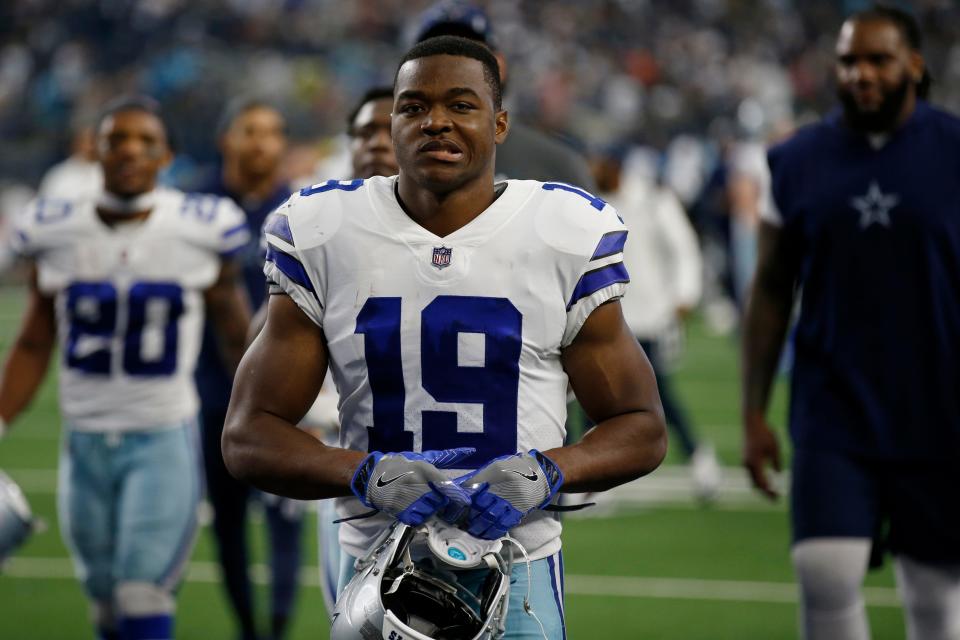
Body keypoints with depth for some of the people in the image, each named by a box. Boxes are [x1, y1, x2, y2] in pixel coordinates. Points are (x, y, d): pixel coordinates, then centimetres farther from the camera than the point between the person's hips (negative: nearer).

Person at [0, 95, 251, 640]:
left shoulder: (200, 232, -6)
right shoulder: (58, 235, 0)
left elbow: (239, 338, 6)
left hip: (165, 437, -3)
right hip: (86, 438, 3)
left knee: (144, 596, -12)